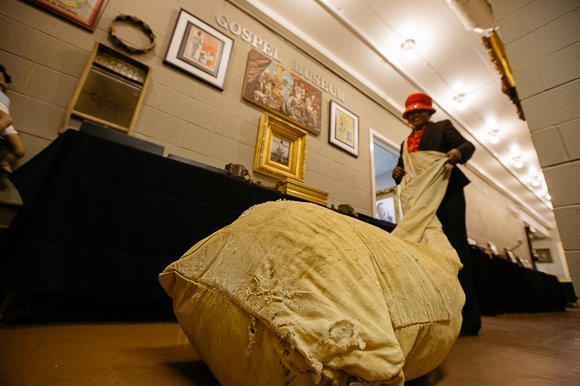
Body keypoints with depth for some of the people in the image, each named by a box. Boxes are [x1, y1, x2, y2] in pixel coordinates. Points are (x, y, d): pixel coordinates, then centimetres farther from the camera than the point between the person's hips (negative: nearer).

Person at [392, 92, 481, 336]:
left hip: (447, 193, -4)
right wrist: (398, 174, -3)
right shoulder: (406, 143, 26)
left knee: (456, 248, -10)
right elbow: (403, 171, 22)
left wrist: (458, 152, -20)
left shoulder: (442, 127, 15)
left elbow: (468, 145, 4)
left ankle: (468, 317, -4)